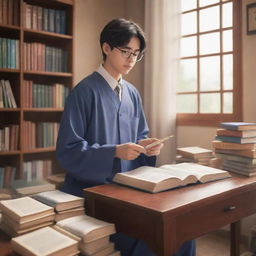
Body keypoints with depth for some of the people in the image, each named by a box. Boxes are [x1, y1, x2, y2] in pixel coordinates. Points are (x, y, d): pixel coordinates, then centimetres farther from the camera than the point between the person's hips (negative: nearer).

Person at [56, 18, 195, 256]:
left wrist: (145, 146, -7)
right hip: (92, 190, -6)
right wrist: (115, 152, -24)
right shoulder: (85, 91, -11)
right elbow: (67, 149, -13)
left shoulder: (132, 93, 10)